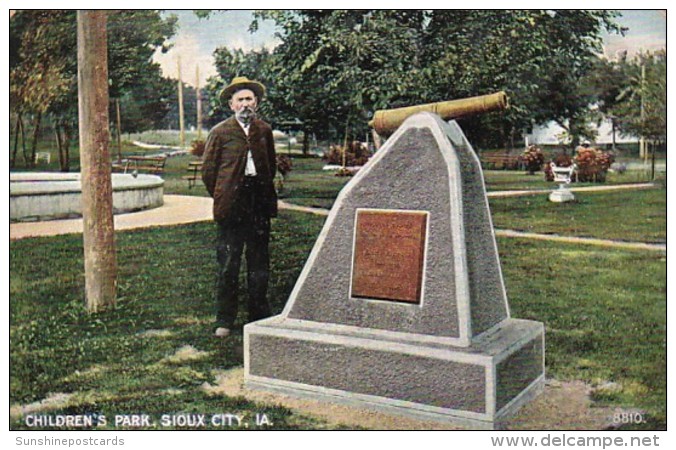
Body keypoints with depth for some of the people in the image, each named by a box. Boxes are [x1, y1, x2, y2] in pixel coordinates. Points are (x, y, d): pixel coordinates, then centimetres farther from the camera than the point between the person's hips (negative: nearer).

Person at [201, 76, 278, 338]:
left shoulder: (264, 130, 11)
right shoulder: (220, 132, -1)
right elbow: (207, 169, 2)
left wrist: (265, 192, 14)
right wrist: (221, 198, 2)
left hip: (259, 204, 4)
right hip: (231, 206, -4)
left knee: (259, 263, 10)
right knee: (228, 265, -1)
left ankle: (259, 316, 21)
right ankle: (224, 320, 9)